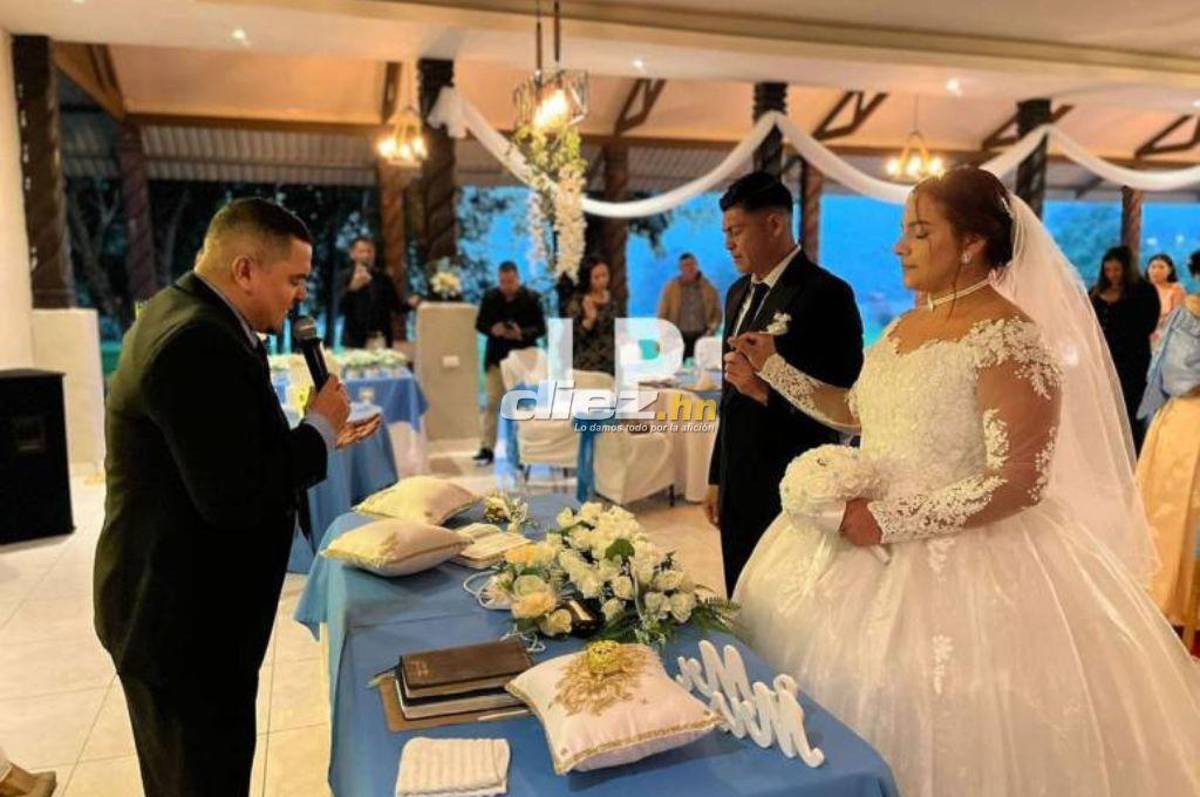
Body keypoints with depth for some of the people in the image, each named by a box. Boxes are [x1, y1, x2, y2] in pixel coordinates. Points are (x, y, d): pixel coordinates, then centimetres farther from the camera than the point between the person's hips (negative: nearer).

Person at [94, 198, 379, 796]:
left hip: (181, 604, 10)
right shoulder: (199, 342, -27)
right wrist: (320, 427, -17)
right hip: (184, 619, -10)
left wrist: (317, 434, 8)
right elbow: (236, 496, -30)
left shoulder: (187, 315, 7)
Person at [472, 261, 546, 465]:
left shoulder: (531, 298, -6)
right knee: (492, 402, 0)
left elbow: (541, 327, -6)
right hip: (496, 357, 1)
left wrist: (522, 334, -24)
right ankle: (487, 448, 3)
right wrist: (492, 329, -17)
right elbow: (479, 323, 5)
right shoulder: (490, 297, 1)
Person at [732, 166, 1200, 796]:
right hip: (872, 534, 8)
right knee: (837, 674, 15)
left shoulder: (1008, 338, -18)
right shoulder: (906, 326, 7)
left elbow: (1019, 483, -22)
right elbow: (861, 413, 17)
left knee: (918, 704, -1)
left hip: (962, 561, -8)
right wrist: (775, 367, 11)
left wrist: (891, 520, -21)